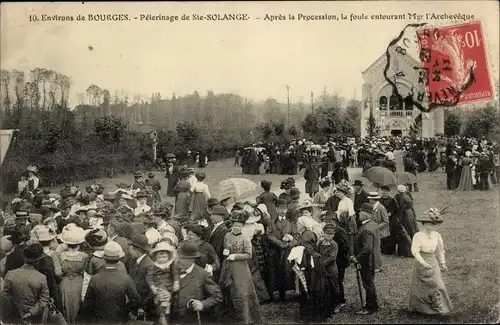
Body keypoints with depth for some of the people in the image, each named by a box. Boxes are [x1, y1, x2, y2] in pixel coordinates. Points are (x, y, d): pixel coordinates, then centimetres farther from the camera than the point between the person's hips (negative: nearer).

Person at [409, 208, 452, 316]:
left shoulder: (437, 235, -2)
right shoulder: (418, 236, -16)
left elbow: (440, 250, 10)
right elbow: (415, 251, -23)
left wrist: (442, 263, 8)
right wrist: (424, 263, -29)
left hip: (433, 263, 4)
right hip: (421, 264, -4)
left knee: (437, 285, 4)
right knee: (420, 286, 8)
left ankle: (439, 308, 17)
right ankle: (417, 307, 24)